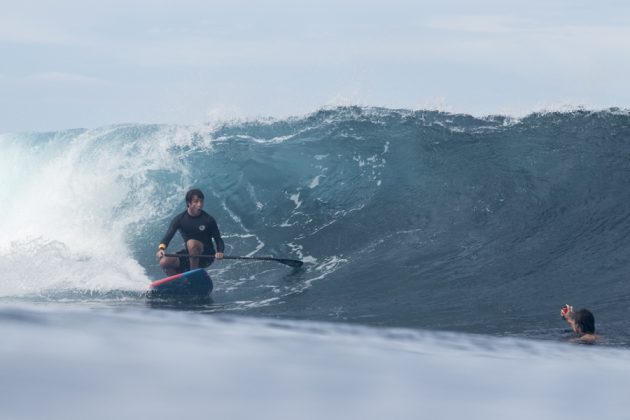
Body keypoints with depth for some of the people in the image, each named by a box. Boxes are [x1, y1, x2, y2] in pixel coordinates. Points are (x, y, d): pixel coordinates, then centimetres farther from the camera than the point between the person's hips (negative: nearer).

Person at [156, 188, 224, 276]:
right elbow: (168, 235, -14)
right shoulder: (180, 219, -4)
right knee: (164, 262, -18)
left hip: (206, 255, -3)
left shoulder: (208, 220, -9)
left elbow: (218, 240, -6)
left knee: (191, 243, -33)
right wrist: (161, 248, -36)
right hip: (188, 255, 3)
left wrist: (219, 252, -30)